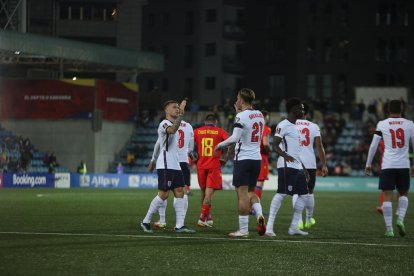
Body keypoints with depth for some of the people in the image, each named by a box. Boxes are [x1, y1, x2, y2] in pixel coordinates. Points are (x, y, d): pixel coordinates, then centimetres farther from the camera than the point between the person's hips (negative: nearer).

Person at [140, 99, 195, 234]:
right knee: (163, 194, -10)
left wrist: (154, 160, 33)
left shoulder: (173, 124, 22)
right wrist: (181, 114, -37)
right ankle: (146, 222, 1)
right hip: (165, 166, -9)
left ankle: (179, 225, -4)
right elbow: (172, 130, -35)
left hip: (175, 165, 9)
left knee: (179, 192, 0)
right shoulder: (164, 123, -9)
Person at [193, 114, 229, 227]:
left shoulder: (197, 131, 9)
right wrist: (226, 159, 1)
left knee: (203, 192, 16)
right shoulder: (220, 132, 4)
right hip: (214, 166, -3)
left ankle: (207, 217, 23)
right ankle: (202, 218, -13)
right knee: (209, 193, -5)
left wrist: (193, 158, 12)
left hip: (201, 166, 3)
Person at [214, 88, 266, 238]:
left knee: (242, 194, -3)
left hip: (243, 159, -7)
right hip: (257, 158, 7)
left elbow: (235, 138, -21)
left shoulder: (241, 116, -14)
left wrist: (220, 145, -6)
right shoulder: (259, 115, 9)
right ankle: (259, 214, -7)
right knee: (251, 191, 19)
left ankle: (243, 229, -1)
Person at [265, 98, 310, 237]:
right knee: (282, 194, -15)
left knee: (303, 194, 10)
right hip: (287, 166, -10)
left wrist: (303, 167, 27)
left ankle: (294, 227, 14)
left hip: (297, 166, 10)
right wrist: (285, 155, -34)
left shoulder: (294, 126, 22)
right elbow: (275, 145, -16)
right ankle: (269, 227, -16)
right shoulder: (284, 125, -8)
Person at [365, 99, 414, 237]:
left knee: (387, 196, 1)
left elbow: (373, 146, 2)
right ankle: (400, 219, -4)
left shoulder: (382, 124, 2)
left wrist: (368, 165, 10)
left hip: (387, 165, -1)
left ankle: (389, 229, -4)